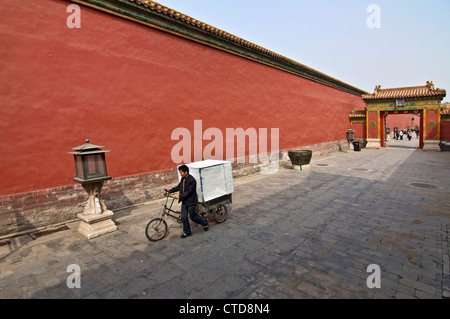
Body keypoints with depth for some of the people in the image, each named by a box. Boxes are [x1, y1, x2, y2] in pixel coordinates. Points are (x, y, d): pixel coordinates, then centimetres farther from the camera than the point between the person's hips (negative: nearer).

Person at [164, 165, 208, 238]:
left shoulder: (192, 180, -23)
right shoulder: (183, 179, 4)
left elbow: (189, 192, -24)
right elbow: (179, 187, 13)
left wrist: (179, 196, -24)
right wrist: (170, 190, 5)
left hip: (191, 202, -8)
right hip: (184, 201, 8)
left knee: (193, 217, 4)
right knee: (183, 218, 9)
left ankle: (205, 222, 28)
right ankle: (187, 232, 25)